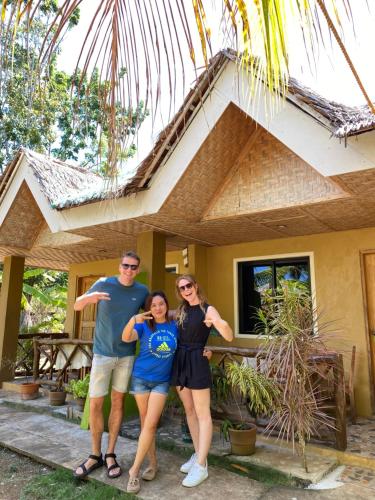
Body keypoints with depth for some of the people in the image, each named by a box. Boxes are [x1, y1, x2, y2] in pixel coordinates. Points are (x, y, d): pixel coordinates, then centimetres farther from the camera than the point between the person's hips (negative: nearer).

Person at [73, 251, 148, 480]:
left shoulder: (142, 291, -2)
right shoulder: (104, 284, -6)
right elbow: (77, 306, -2)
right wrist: (89, 297, -25)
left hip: (127, 355, 1)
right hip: (102, 353, -1)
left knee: (118, 401, 10)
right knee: (95, 404, 3)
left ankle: (111, 454, 25)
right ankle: (95, 455, 23)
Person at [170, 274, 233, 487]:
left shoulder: (208, 309, -7)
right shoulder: (181, 311, 10)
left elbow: (229, 337, -15)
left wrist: (222, 324, -36)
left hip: (197, 362, -7)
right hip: (179, 361, 7)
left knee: (202, 414, 0)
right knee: (189, 411, 15)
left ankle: (201, 467, 7)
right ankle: (198, 455, 29)